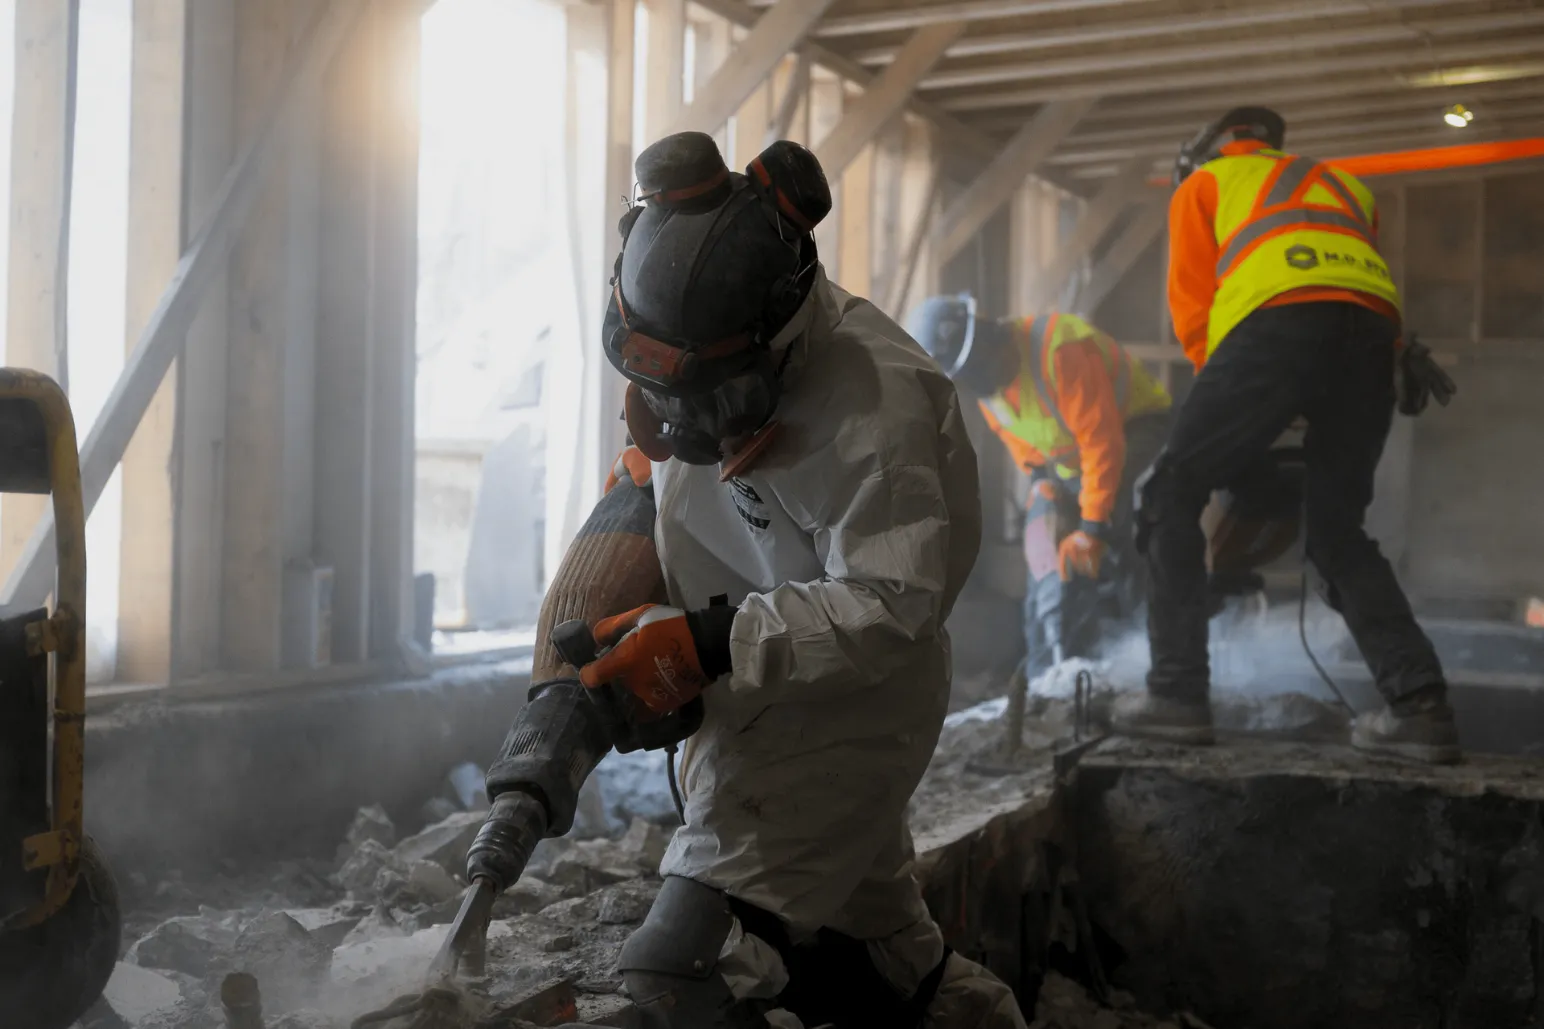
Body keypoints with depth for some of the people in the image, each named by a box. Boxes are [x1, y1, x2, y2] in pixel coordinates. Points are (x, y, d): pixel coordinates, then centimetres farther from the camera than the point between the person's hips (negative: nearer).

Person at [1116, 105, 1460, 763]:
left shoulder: (1202, 185, 27)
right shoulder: (1343, 185, 41)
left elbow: (1192, 304, 16)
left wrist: (1223, 386, 24)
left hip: (1277, 323, -5)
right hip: (1376, 328, 5)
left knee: (1172, 498, 5)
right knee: (1337, 531, 15)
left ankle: (1176, 694, -3)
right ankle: (1420, 704, 4)